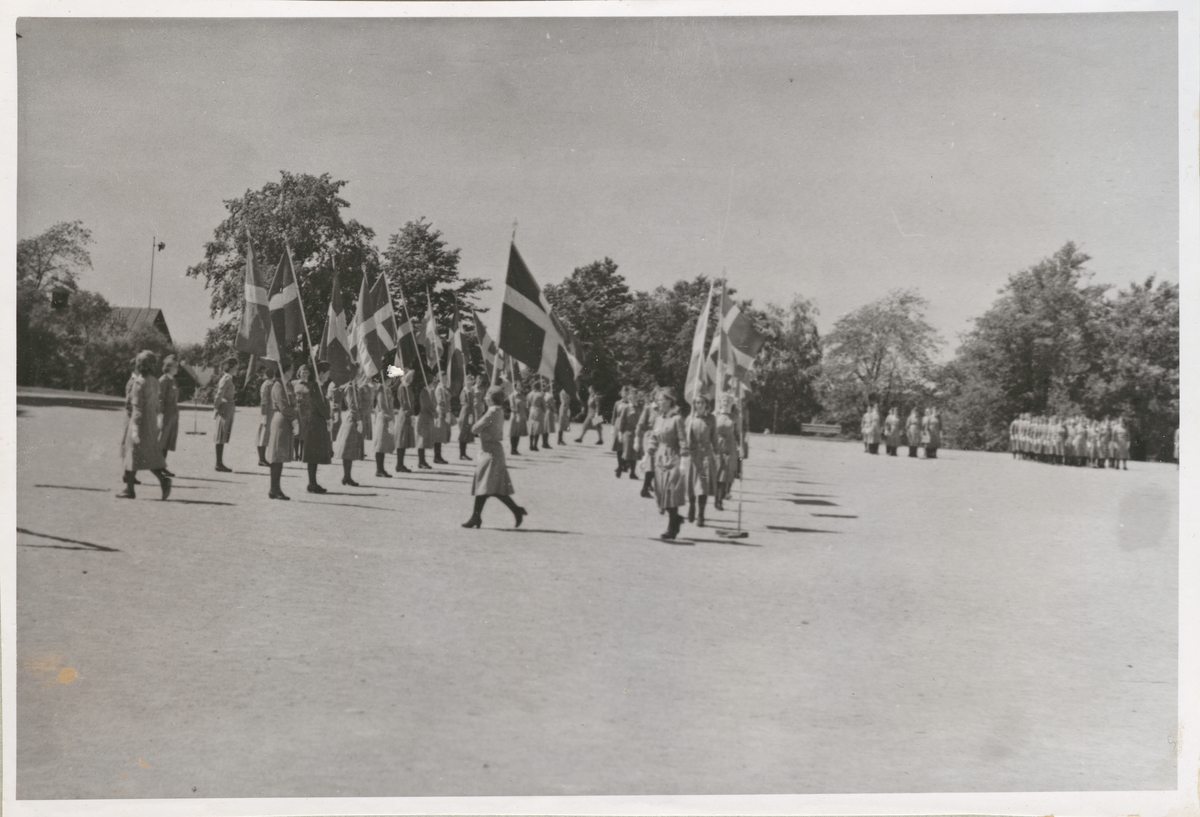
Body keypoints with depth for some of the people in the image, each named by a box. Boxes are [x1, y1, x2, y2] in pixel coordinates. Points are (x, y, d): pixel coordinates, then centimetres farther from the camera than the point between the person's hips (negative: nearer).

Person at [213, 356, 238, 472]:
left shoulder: (228, 378, 16)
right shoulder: (226, 379, -15)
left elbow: (216, 394, 21)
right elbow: (219, 395, -18)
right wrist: (217, 407, -13)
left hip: (227, 411, 10)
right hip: (225, 410, -10)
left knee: (222, 439, 11)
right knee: (220, 438, -6)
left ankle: (220, 463, 14)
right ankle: (219, 464, -3)